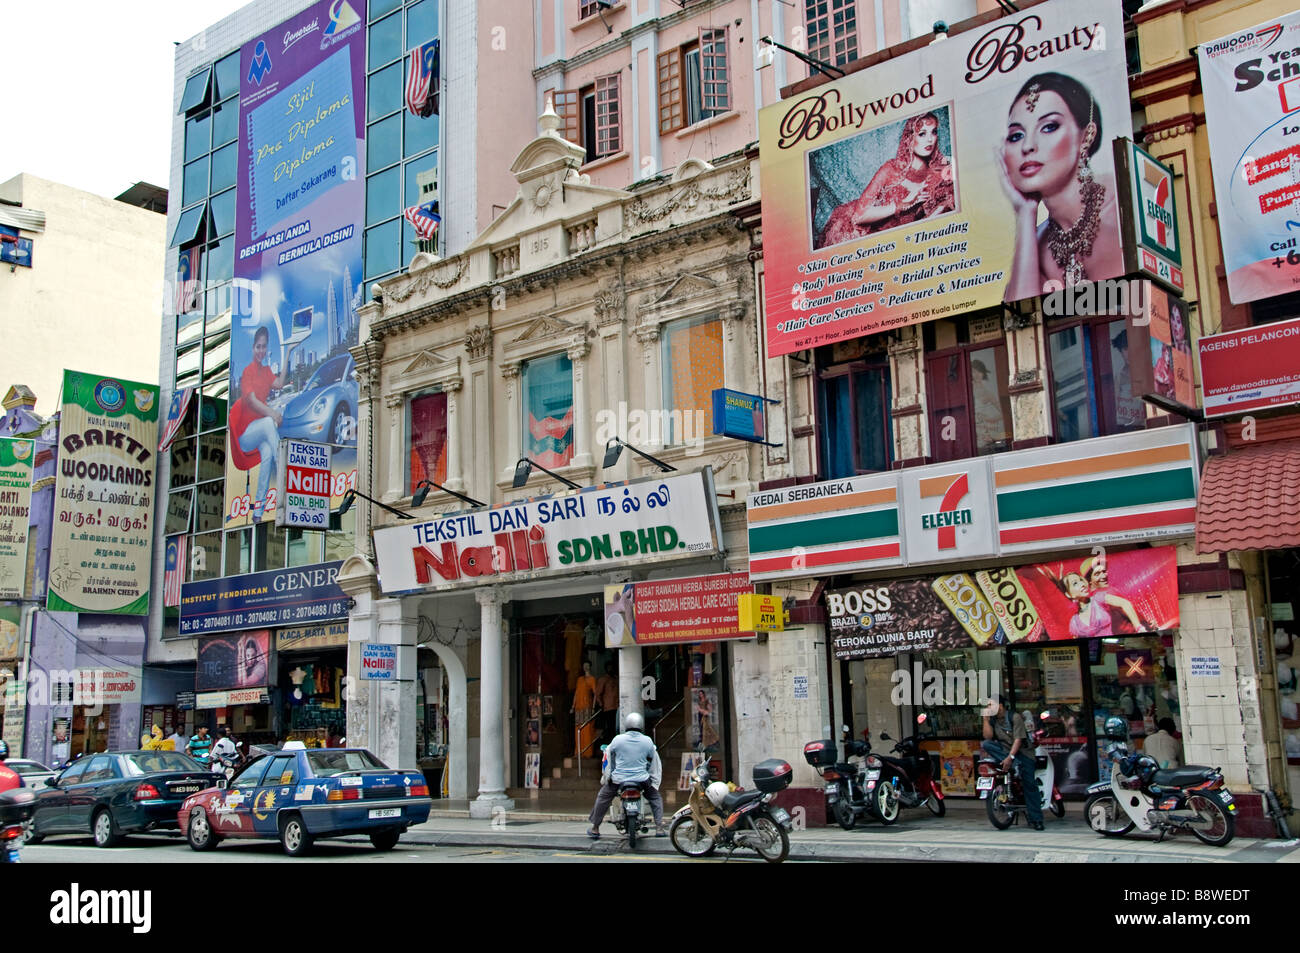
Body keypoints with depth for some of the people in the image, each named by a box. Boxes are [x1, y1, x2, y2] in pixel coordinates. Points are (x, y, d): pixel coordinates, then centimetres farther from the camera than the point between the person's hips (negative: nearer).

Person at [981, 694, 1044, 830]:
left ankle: (1036, 819, -12)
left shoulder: (1015, 718, -6)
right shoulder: (993, 720, 11)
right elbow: (988, 736, -3)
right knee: (985, 744, -22)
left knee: (1029, 785, -15)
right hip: (1003, 750, 5)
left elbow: (1018, 739, -16)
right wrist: (986, 719, -6)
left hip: (1021, 752, -4)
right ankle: (1015, 764, -31)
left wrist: (1010, 757, -27)